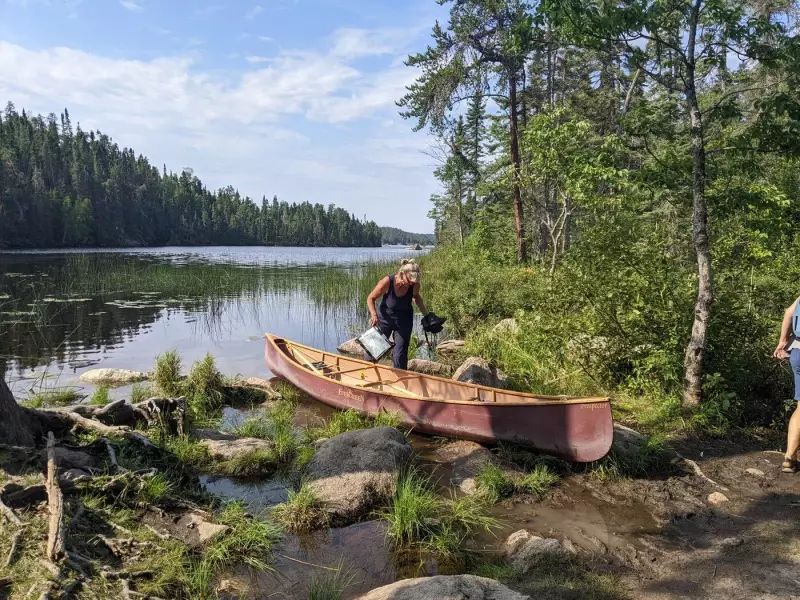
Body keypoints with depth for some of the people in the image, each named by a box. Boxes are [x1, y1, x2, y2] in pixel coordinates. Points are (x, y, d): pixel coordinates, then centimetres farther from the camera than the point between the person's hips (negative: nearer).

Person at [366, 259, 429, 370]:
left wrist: (426, 314, -2)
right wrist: (374, 314, -30)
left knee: (400, 356, 2)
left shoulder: (414, 285, -19)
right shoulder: (387, 282, -26)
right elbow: (371, 298, -14)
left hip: (404, 321, 1)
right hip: (385, 318, -1)